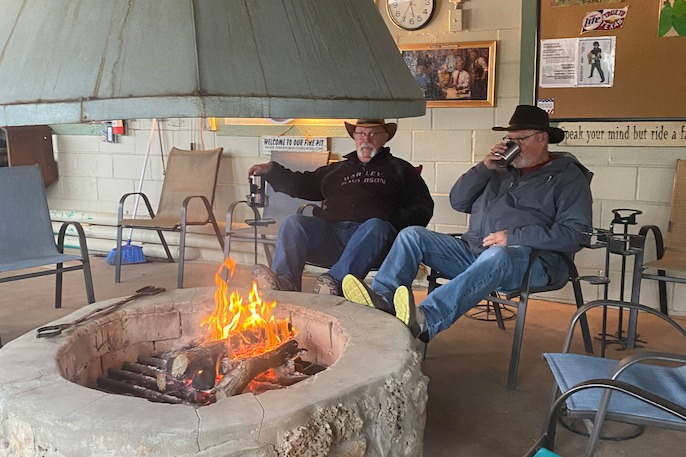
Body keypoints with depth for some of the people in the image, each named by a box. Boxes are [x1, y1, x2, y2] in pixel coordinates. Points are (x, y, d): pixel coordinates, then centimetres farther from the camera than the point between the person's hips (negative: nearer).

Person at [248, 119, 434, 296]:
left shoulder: (400, 169, 25)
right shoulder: (337, 169, 34)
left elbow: (423, 206, 15)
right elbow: (302, 184, 40)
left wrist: (396, 225, -4)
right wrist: (271, 170, 25)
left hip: (369, 236, -3)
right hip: (331, 233, 3)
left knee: (377, 227, -37)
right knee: (293, 222, -22)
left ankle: (337, 282, -54)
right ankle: (284, 281, -41)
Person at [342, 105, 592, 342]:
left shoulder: (568, 176, 7)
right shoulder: (502, 170, 26)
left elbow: (576, 232, -7)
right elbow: (458, 201, 20)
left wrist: (515, 236, -16)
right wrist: (484, 167, 5)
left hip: (529, 259, -6)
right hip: (473, 251, 7)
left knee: (497, 256, -41)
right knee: (412, 235, -8)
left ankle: (426, 321, -58)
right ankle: (381, 298, -31)